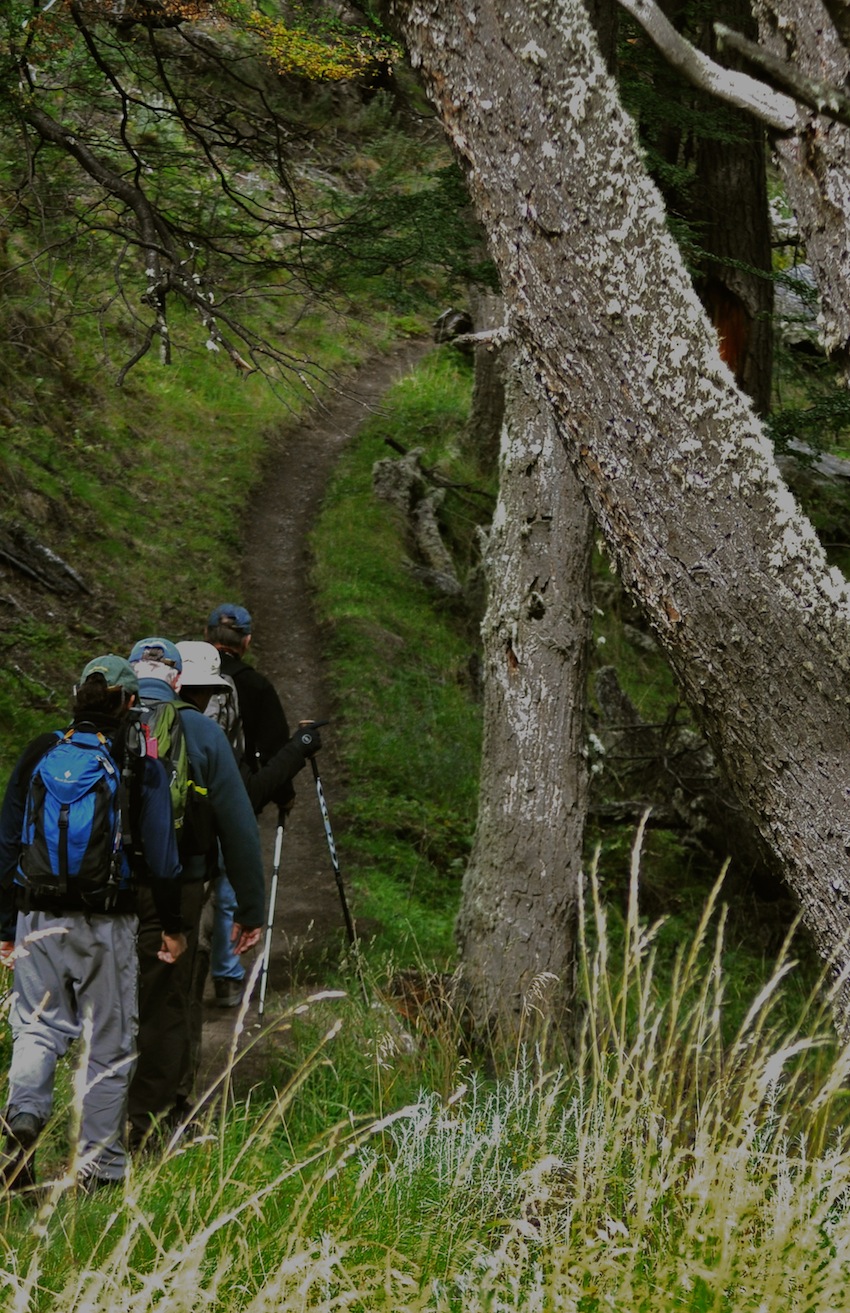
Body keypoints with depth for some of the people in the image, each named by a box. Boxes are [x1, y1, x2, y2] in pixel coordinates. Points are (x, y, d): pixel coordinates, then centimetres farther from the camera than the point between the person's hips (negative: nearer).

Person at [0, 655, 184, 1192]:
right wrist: (172, 926, 7)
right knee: (112, 1041, 9)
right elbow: (162, 855, -3)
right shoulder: (141, 764, -3)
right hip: (106, 924, -2)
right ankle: (100, 1163, 10)